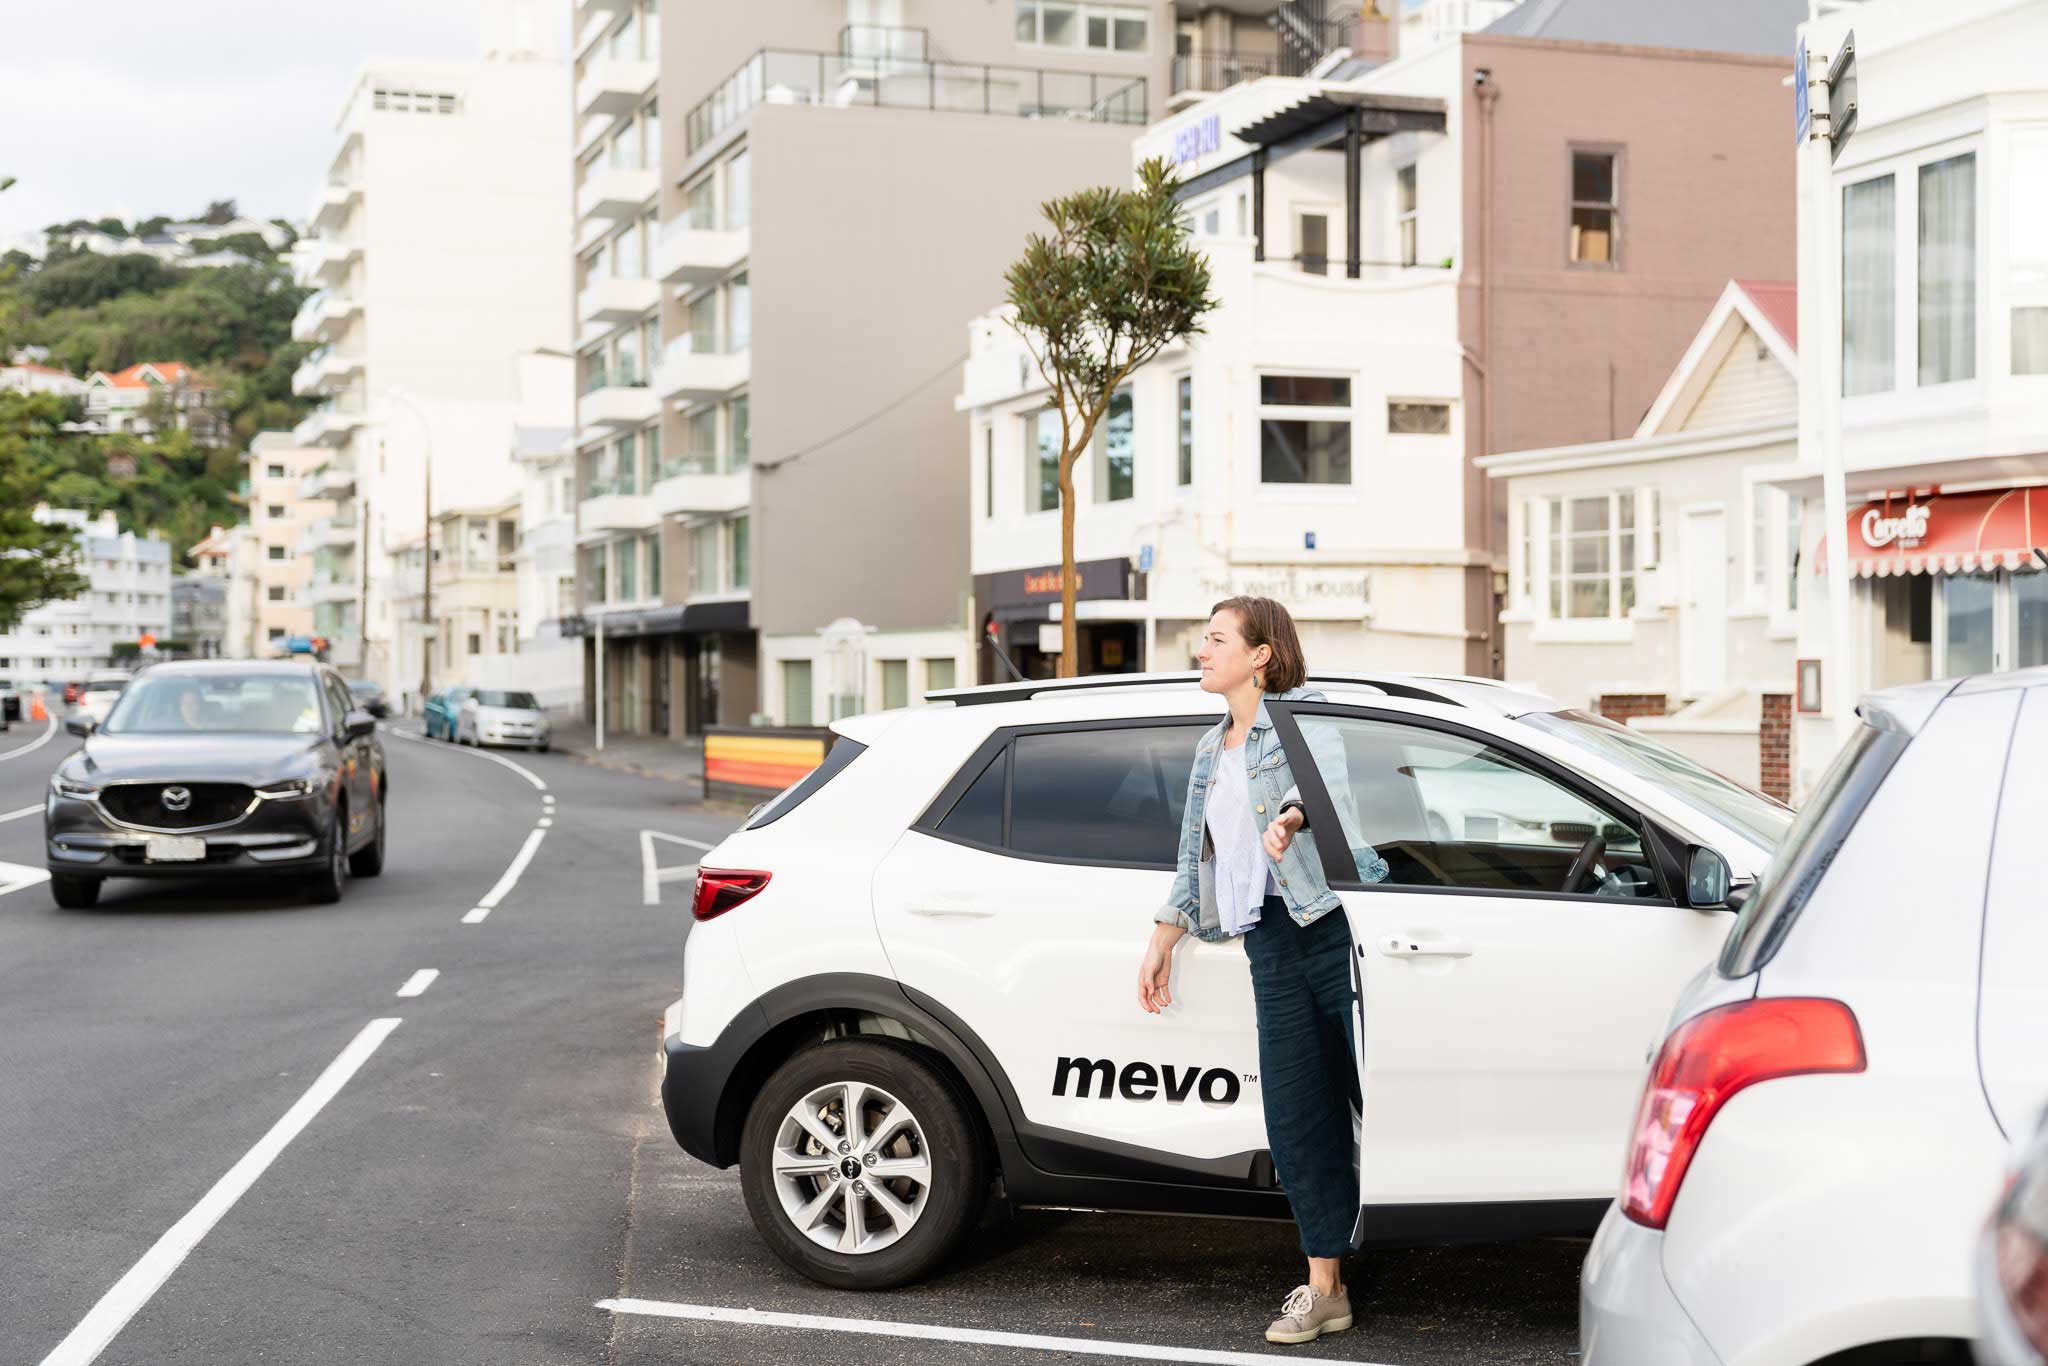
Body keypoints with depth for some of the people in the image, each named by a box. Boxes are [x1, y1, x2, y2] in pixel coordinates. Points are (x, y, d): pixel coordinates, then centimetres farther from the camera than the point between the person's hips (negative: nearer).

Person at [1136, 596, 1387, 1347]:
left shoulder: (1303, 714, 2)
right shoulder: (1211, 751, 24)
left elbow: (1324, 776, -19)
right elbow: (1195, 860, 28)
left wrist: (1290, 815, -39)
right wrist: (1162, 939, 22)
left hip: (1335, 924, -6)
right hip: (1270, 943, 6)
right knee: (1298, 1119, 3)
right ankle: (1324, 1286, 8)